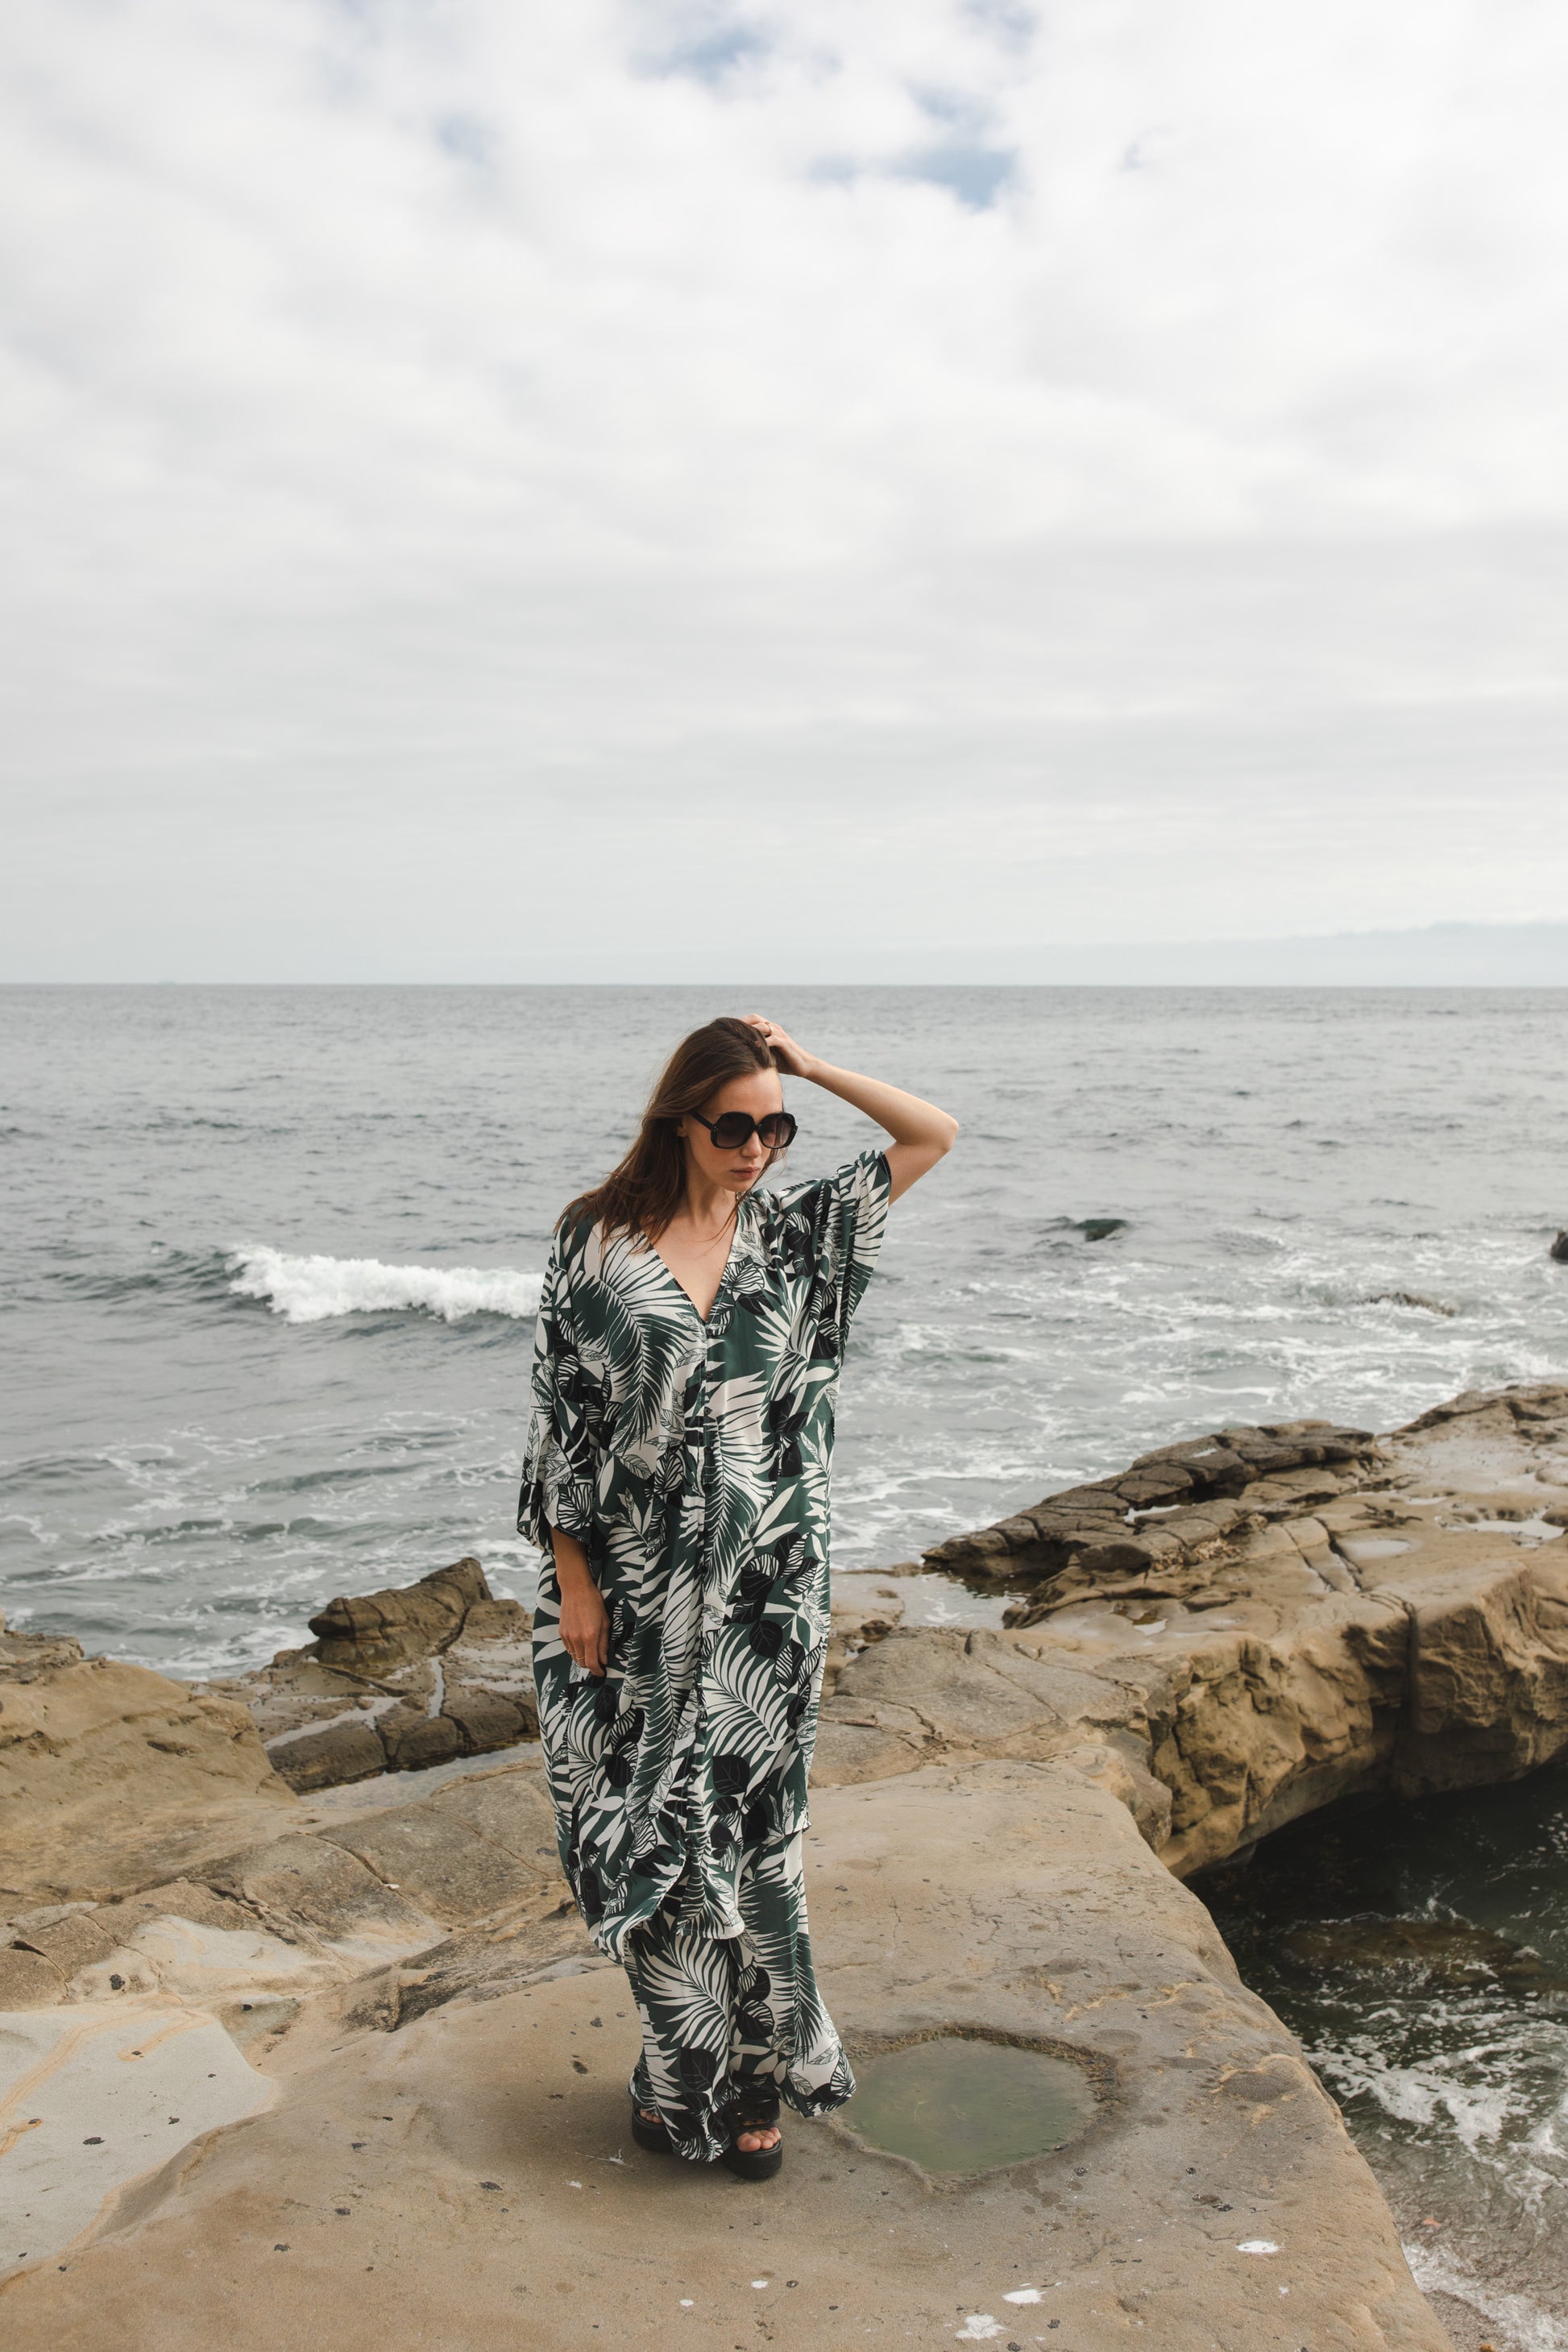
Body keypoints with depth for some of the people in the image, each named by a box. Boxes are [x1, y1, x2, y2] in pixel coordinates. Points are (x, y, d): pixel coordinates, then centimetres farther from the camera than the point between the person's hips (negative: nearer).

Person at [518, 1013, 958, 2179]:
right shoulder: (600, 1243, -5)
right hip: (637, 1588, -1)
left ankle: (753, 2078, 24)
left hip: (763, 1589, 1)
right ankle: (682, 2067, 30)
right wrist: (572, 1579, -6)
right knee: (650, 1823, 9)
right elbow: (564, 1415, -3)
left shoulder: (797, 1229, 2)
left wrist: (809, 1067, -4)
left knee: (746, 1817, 7)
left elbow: (934, 1133, 4)